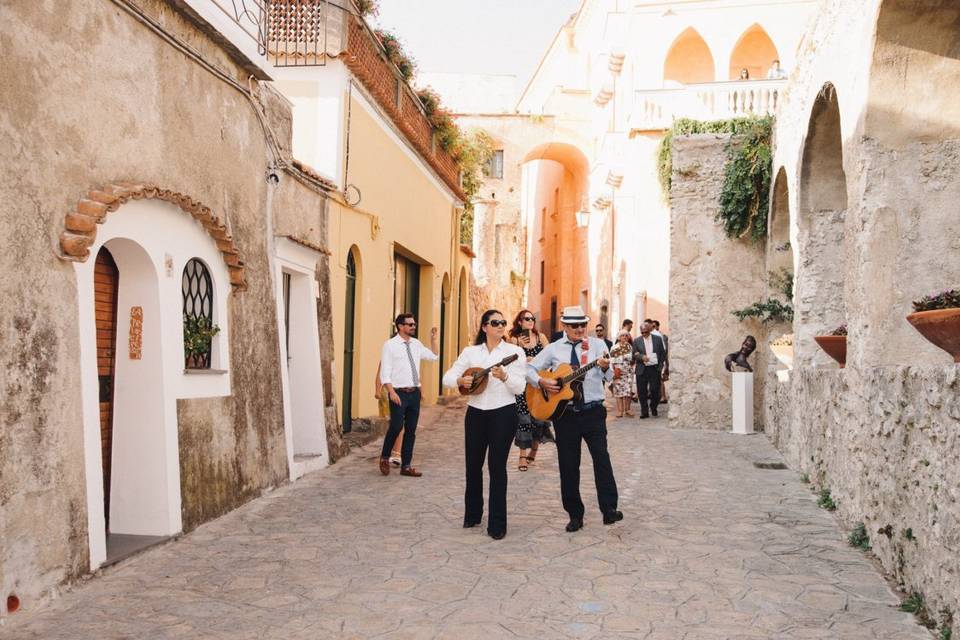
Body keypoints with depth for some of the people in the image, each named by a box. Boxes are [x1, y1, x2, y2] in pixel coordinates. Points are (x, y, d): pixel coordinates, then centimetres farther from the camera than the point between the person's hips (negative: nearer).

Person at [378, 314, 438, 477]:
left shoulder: (416, 344, 10)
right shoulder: (390, 345, -6)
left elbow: (434, 356, 21)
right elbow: (385, 372, -10)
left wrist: (433, 339, 8)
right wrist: (392, 392, -20)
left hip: (415, 392, 6)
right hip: (399, 393, -6)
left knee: (411, 430, 7)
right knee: (396, 426, -10)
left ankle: (406, 466, 16)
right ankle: (385, 457, 16)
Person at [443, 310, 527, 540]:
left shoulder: (514, 351, -2)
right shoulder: (471, 352, 6)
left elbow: (520, 387, -8)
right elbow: (447, 377, 4)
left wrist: (504, 376, -26)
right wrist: (461, 380, -17)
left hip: (503, 413, -3)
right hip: (476, 413, 3)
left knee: (497, 467, -2)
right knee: (473, 465, 10)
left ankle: (497, 524, 7)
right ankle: (472, 514, 30)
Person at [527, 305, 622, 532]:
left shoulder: (597, 345, 1)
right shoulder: (553, 349, 5)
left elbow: (609, 378, -8)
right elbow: (530, 368, 9)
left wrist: (605, 367, -30)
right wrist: (542, 382, -10)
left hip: (593, 411, -1)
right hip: (565, 413, 2)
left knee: (602, 458, -9)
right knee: (568, 464, 6)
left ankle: (609, 509, 0)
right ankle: (575, 514, 16)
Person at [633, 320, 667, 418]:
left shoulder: (657, 339, 7)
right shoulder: (637, 341, 6)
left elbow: (663, 353, 9)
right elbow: (634, 355, 1)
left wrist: (660, 366, 0)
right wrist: (642, 357, -20)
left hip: (655, 369, 0)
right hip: (642, 370, 0)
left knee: (655, 390, -3)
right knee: (642, 392, 0)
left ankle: (653, 408, 22)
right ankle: (644, 412, 9)